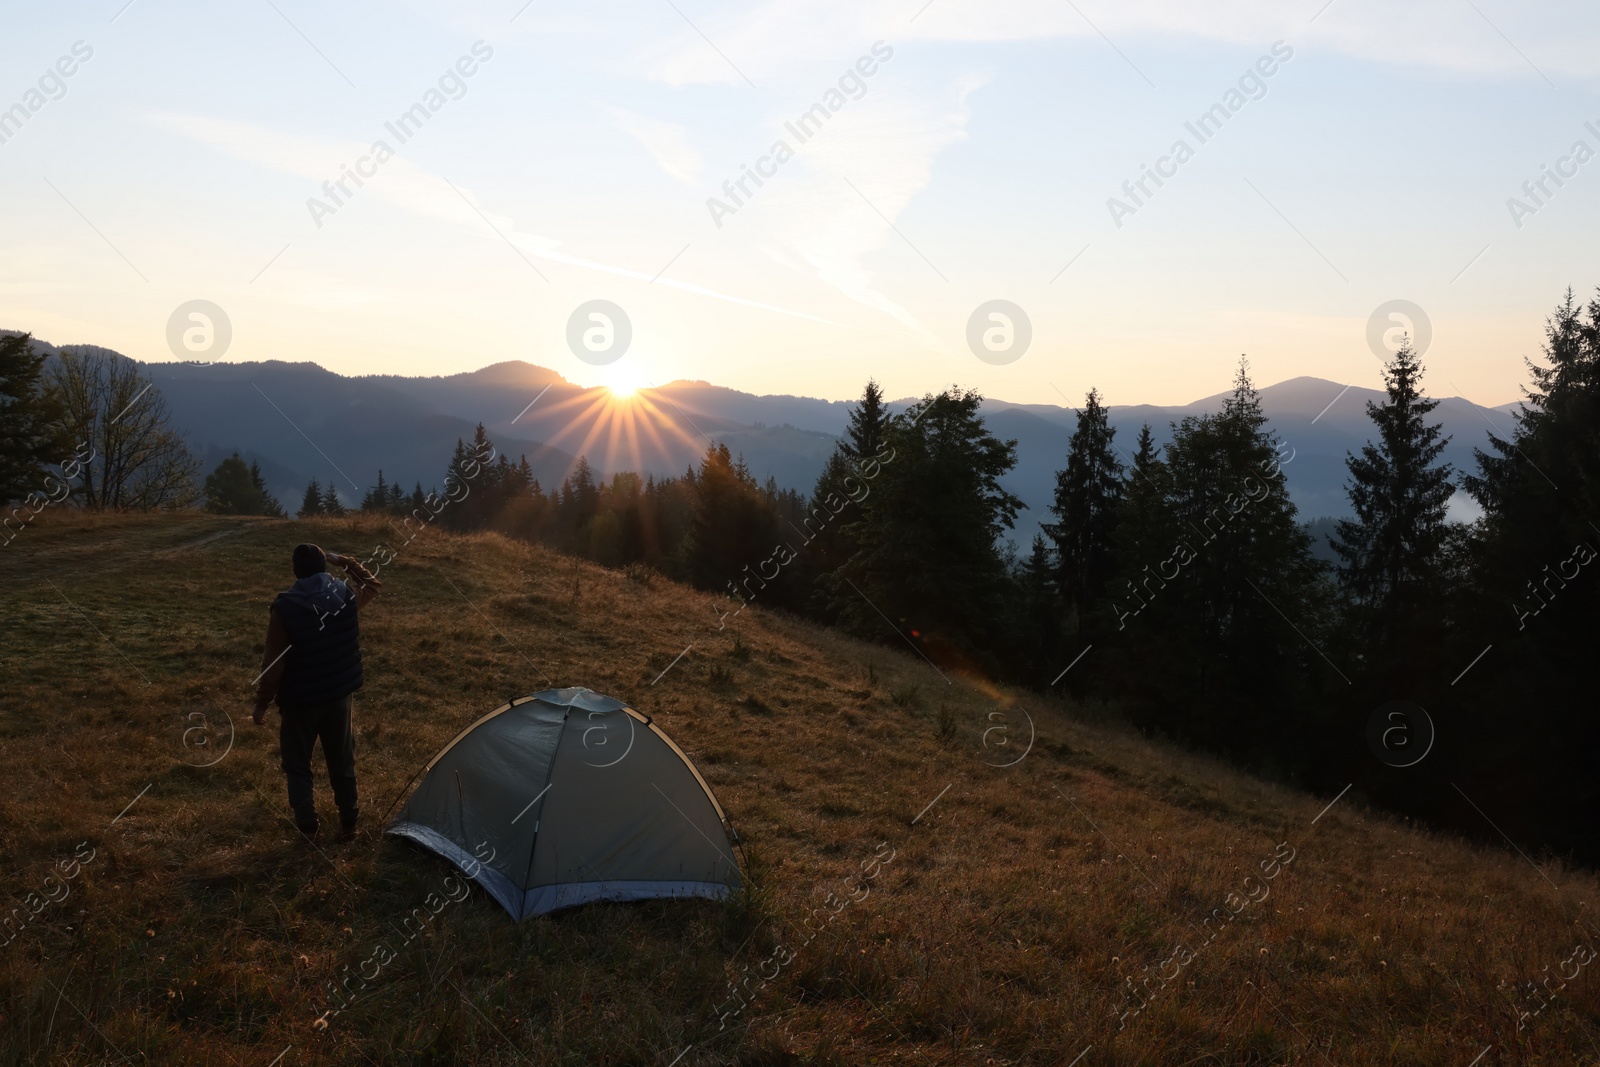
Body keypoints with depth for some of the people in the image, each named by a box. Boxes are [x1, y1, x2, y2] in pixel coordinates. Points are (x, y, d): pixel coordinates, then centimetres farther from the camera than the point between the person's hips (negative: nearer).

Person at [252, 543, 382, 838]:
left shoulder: (285, 607, -19)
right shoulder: (347, 594, -9)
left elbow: (273, 662, -16)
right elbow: (371, 584, 17)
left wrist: (261, 704, -5)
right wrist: (343, 561, 19)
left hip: (299, 699, -3)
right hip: (339, 694, 4)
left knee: (298, 764, 16)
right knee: (342, 760, 19)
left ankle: (307, 826, 24)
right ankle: (349, 820, 30)